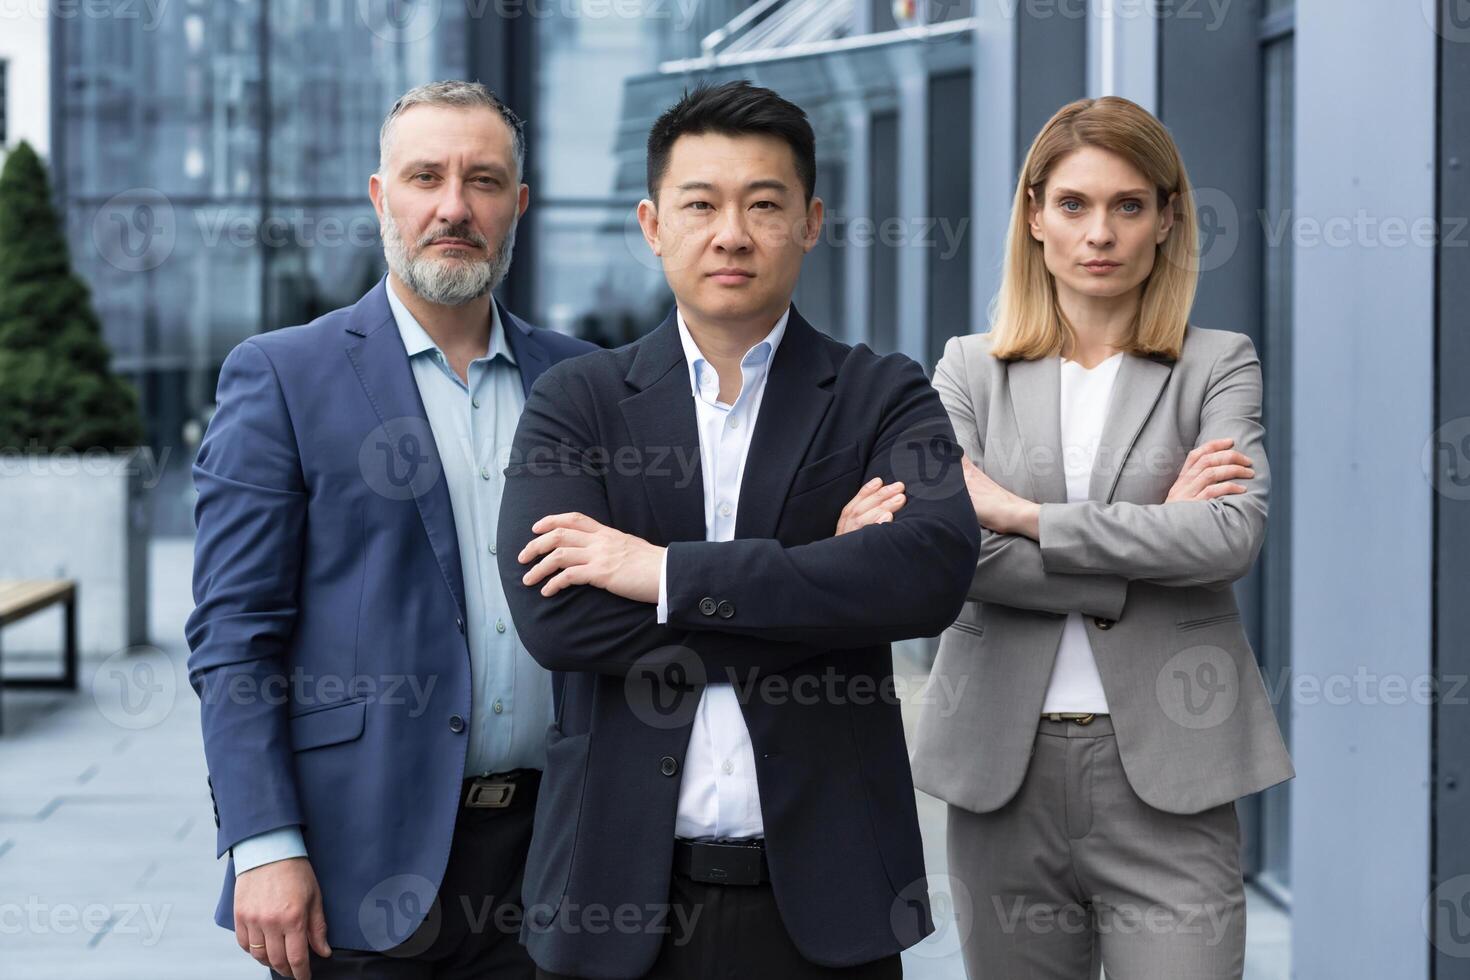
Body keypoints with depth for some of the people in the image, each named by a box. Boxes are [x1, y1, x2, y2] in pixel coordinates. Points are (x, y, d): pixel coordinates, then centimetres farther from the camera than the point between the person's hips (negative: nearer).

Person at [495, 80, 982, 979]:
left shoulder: (885, 399, 2)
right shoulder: (575, 400, 3)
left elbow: (935, 569, -17)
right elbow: (551, 613, -12)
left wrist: (669, 573, -18)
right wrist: (822, 577, -13)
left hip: (823, 895, 0)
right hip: (619, 896, 0)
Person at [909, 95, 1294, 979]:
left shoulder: (1219, 366, 4)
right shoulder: (972, 369, 8)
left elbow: (1234, 534, -13)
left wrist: (1025, 515, -12)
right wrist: (1151, 543, -11)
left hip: (1165, 767, -2)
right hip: (1006, 766, 2)